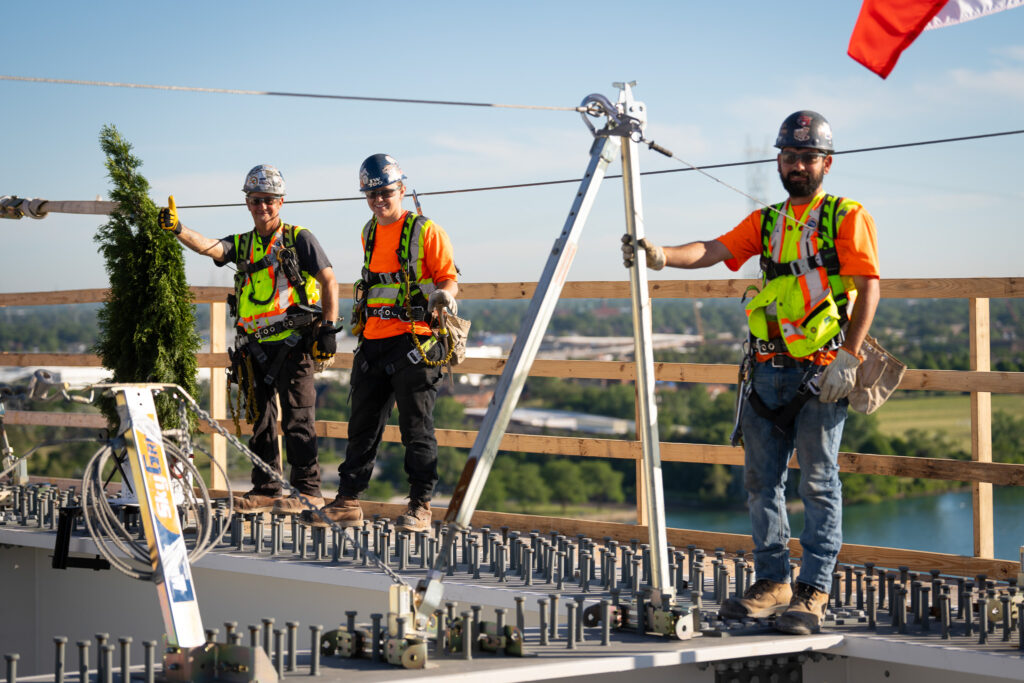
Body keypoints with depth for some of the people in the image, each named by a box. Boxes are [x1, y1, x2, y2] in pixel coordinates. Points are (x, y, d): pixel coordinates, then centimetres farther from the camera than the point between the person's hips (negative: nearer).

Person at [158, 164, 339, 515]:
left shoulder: (299, 239, 2)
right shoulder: (242, 245, 14)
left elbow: (329, 281, 0)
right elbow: (208, 247, -4)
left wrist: (328, 328, -8)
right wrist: (177, 229, -23)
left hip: (293, 341, -5)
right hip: (255, 346, 5)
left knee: (296, 418, -8)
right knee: (261, 420, 8)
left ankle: (308, 490, -5)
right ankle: (266, 489, 14)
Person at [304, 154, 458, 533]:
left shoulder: (426, 231, -4)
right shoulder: (369, 233, 16)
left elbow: (448, 277, -5)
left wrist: (444, 295, -26)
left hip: (413, 343, -6)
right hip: (373, 343, 7)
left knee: (417, 429, -3)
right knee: (362, 427, 9)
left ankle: (420, 506, 3)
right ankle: (347, 503, 14)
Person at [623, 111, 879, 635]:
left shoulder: (847, 218, 1)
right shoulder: (765, 222, 17)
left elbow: (869, 287, -6)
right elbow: (713, 251, 5)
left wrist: (848, 356, -16)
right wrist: (661, 255, -14)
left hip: (822, 372, -5)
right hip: (769, 371, 6)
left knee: (819, 483, -4)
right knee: (762, 482, 6)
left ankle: (813, 591, 1)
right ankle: (772, 582, 16)